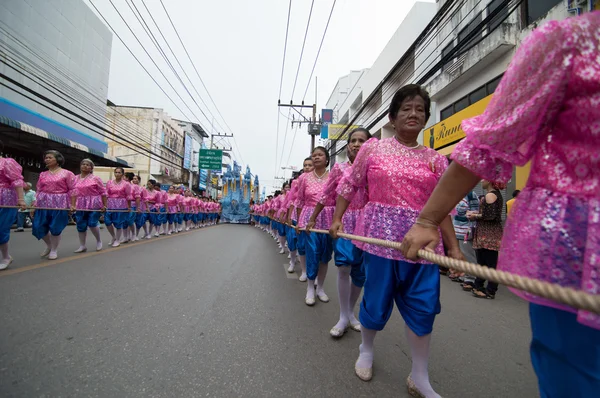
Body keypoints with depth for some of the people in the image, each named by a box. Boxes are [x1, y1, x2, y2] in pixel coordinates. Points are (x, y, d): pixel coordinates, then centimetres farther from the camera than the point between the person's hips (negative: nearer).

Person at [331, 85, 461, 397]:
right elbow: (349, 184, 8)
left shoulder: (435, 160, 8)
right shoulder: (373, 148, 3)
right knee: (377, 300, 8)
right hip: (381, 234, -2)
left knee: (424, 307, 5)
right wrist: (337, 218, 3)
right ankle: (366, 349, 39)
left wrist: (453, 246, 3)